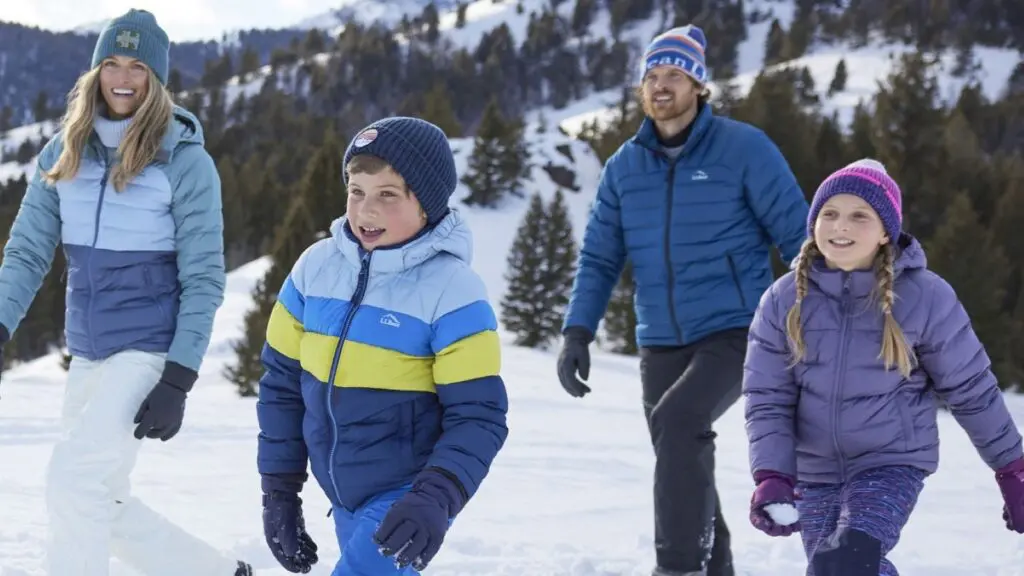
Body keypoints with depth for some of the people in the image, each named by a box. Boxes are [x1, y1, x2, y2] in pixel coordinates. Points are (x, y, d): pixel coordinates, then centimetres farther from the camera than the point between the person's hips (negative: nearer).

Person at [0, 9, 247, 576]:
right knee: (101, 503, 14)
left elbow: (203, 279, -11)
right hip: (87, 355, 7)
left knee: (74, 480, -19)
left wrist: (177, 381, -17)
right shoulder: (62, 153, 4)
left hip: (151, 352, -7)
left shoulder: (185, 161, -11)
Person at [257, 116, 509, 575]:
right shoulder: (317, 266, -2)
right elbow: (282, 382, 7)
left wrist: (434, 501, -31)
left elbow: (477, 417, -18)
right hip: (345, 500, 7)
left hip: (408, 499, -6)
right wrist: (278, 491, 7)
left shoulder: (451, 290, -17)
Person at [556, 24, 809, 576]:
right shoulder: (624, 166, 8)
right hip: (661, 345, 5)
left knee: (677, 418, -28)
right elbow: (598, 258, 11)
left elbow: (797, 237, -3)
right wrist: (577, 333, -2)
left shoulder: (743, 148, -5)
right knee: (684, 467, 8)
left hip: (736, 332, -5)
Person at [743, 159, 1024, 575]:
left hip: (893, 463, -4)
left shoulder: (924, 296, -13)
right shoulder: (784, 300, -7)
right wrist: (771, 478, -18)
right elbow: (767, 399, -5)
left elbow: (970, 389, -2)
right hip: (815, 470, 4)